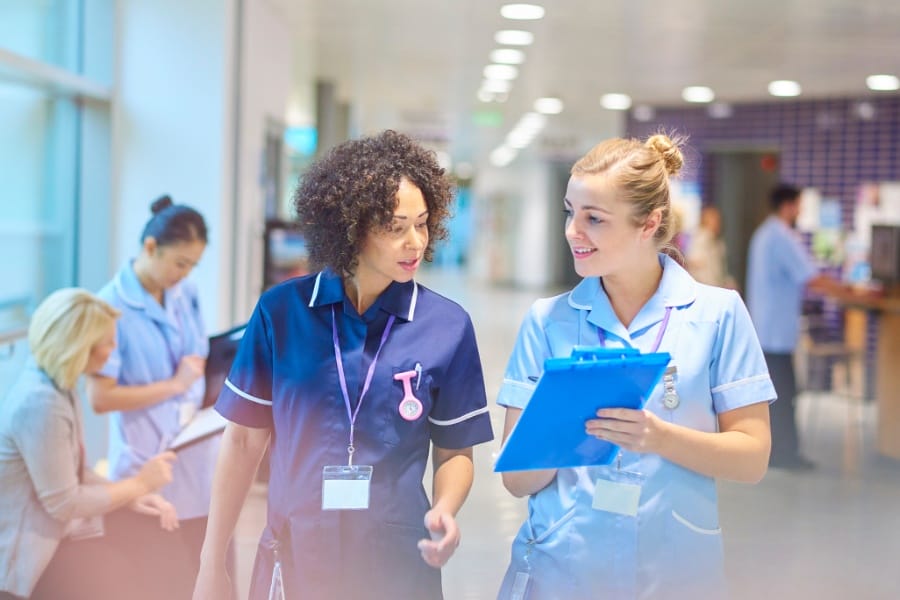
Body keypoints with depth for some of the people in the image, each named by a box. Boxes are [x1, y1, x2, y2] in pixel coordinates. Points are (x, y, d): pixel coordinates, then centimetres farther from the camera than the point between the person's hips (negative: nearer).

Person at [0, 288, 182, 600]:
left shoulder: (55, 384, 2)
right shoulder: (40, 404, -28)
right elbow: (64, 504, -24)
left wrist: (129, 497, -2)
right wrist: (139, 484, -13)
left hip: (53, 524, 9)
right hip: (29, 549, -9)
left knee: (165, 539, 1)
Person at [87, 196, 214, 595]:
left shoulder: (186, 294, 5)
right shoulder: (111, 306, -14)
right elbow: (99, 398, -17)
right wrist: (174, 385, -13)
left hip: (197, 456, 6)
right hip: (148, 464, -6)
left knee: (198, 576, 12)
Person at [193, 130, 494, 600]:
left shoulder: (447, 327, -4)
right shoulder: (281, 311, -4)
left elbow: (455, 451, 4)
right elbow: (244, 439, 1)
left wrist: (443, 511, -16)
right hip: (292, 558, 0)